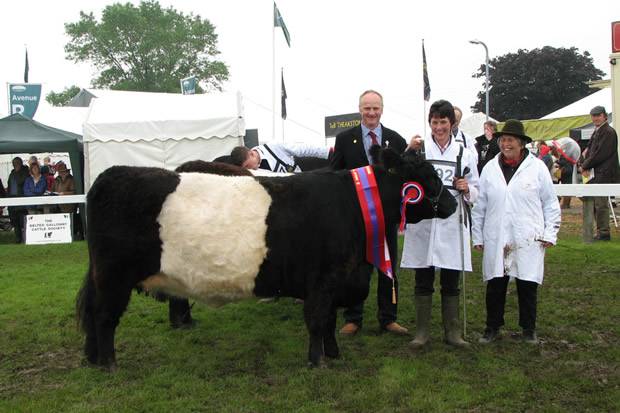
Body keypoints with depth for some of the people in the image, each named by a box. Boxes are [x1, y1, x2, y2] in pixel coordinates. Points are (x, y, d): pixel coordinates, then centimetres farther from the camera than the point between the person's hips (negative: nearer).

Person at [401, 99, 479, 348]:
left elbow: (476, 193, 13)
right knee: (423, 281, 6)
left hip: (452, 225, 1)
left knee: (451, 282, 8)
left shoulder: (464, 154, 9)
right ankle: (422, 331, 16)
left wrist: (466, 189, -9)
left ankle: (452, 331, 19)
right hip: (422, 224, -1)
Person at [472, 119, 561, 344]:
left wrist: (550, 233, 1)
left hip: (528, 241, -2)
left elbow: (551, 203, 6)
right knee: (495, 285, 6)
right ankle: (493, 327, 21)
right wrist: (477, 236, 9)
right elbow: (480, 205, 11)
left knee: (528, 286, 6)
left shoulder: (537, 167, 1)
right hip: (496, 240, 2)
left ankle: (528, 328, 23)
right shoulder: (490, 169, 7)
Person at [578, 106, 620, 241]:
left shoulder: (608, 132, -11)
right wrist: (585, 165, -1)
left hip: (604, 174, -9)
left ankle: (604, 232, -4)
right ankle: (601, 231, 19)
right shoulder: (596, 131, 18)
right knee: (595, 203, 11)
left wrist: (585, 166, -9)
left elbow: (600, 154, -17)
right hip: (596, 174, 9)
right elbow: (590, 150, 17)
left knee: (601, 204, -9)